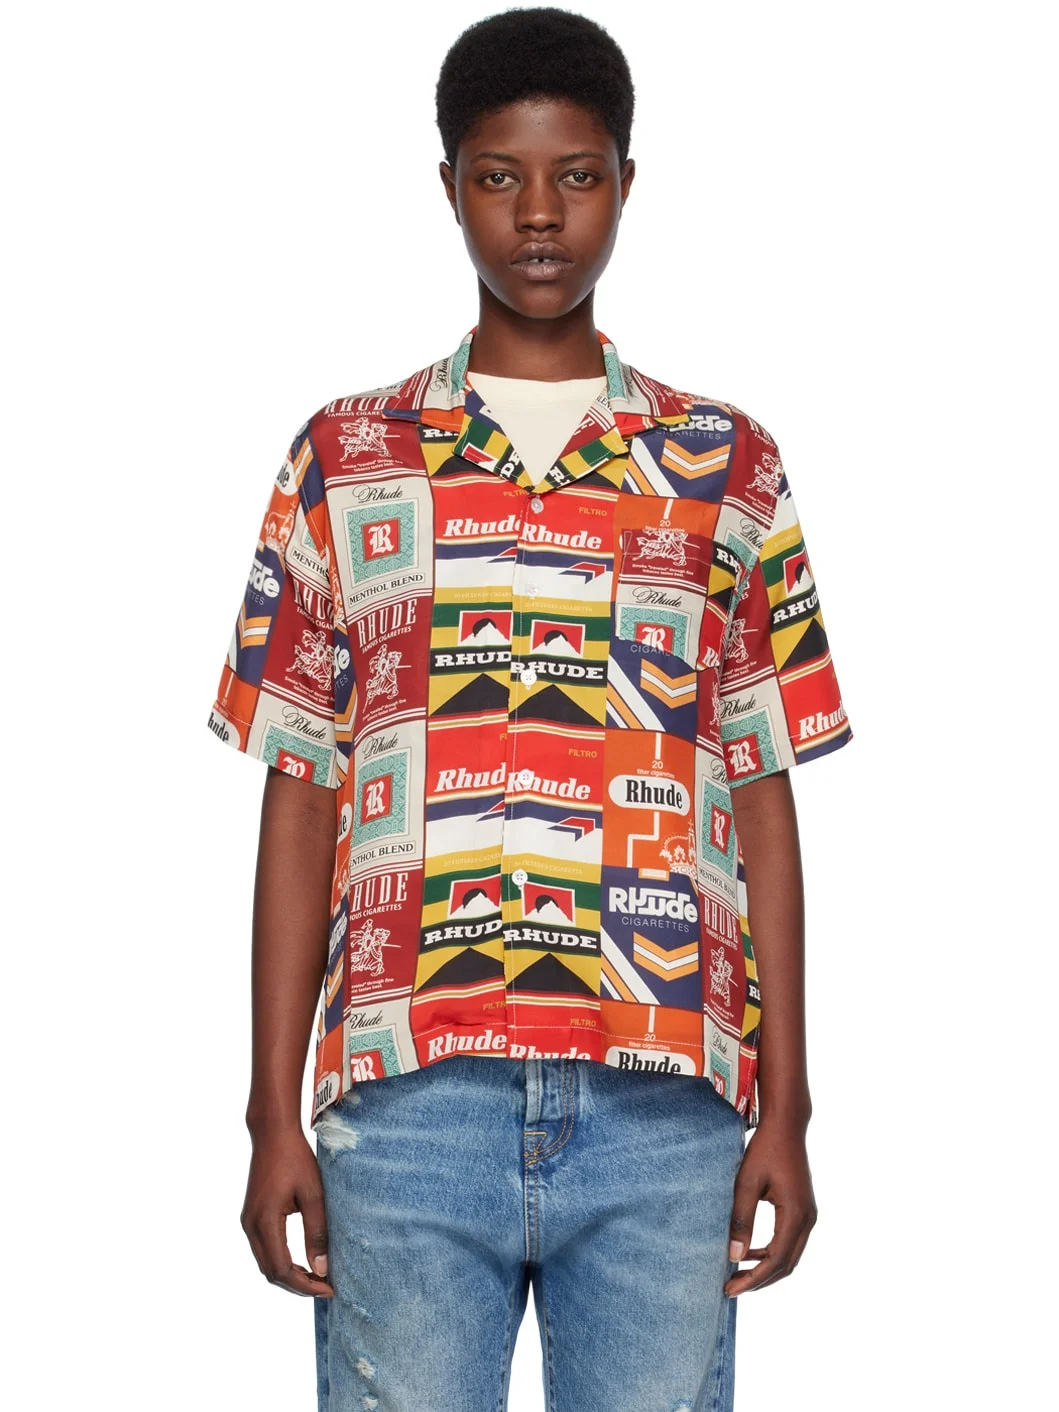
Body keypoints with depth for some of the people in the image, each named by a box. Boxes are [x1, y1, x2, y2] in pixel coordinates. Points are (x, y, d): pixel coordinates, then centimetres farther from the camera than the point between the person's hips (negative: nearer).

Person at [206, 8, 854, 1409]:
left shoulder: (731, 469, 10)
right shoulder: (345, 460, 9)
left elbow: (761, 800, 9)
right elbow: (300, 797, 7)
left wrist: (785, 1109, 4)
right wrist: (274, 1115, 3)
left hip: (664, 1110, 1)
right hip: (409, 1099, 0)